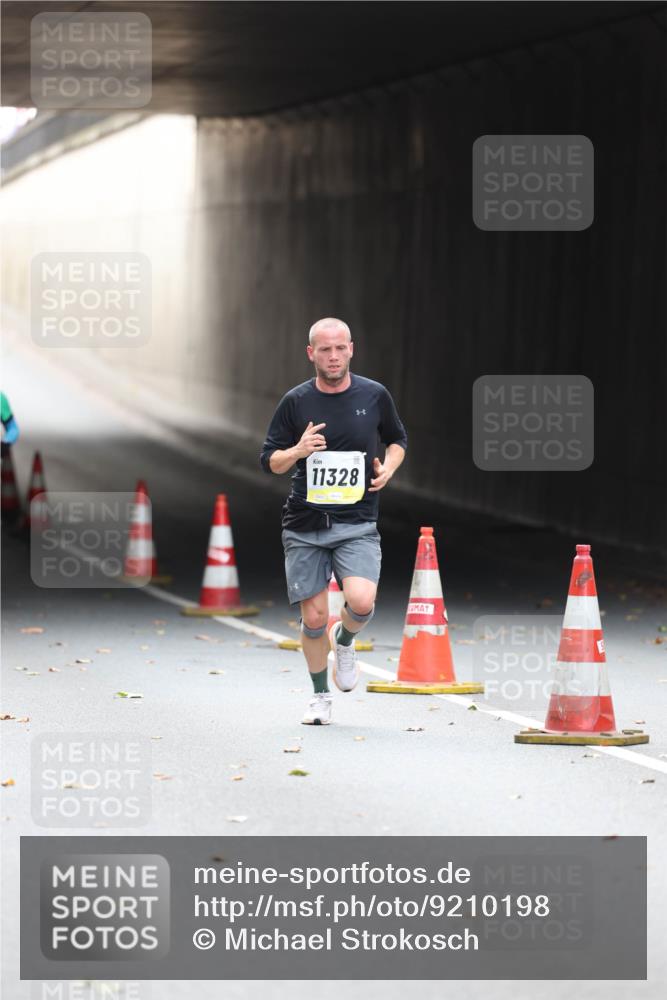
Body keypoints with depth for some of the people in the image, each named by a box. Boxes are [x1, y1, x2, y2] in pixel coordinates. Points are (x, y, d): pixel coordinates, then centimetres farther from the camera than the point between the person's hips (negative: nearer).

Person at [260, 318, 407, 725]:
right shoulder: (296, 402, 1)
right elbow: (270, 461, 6)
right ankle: (320, 696, 23)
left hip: (357, 525, -1)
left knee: (361, 602, -22)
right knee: (314, 619, 1)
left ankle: (345, 641, 14)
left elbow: (398, 439, 20)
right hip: (305, 526, 1)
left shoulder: (374, 396, 3)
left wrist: (389, 467, -1)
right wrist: (298, 451, -15)